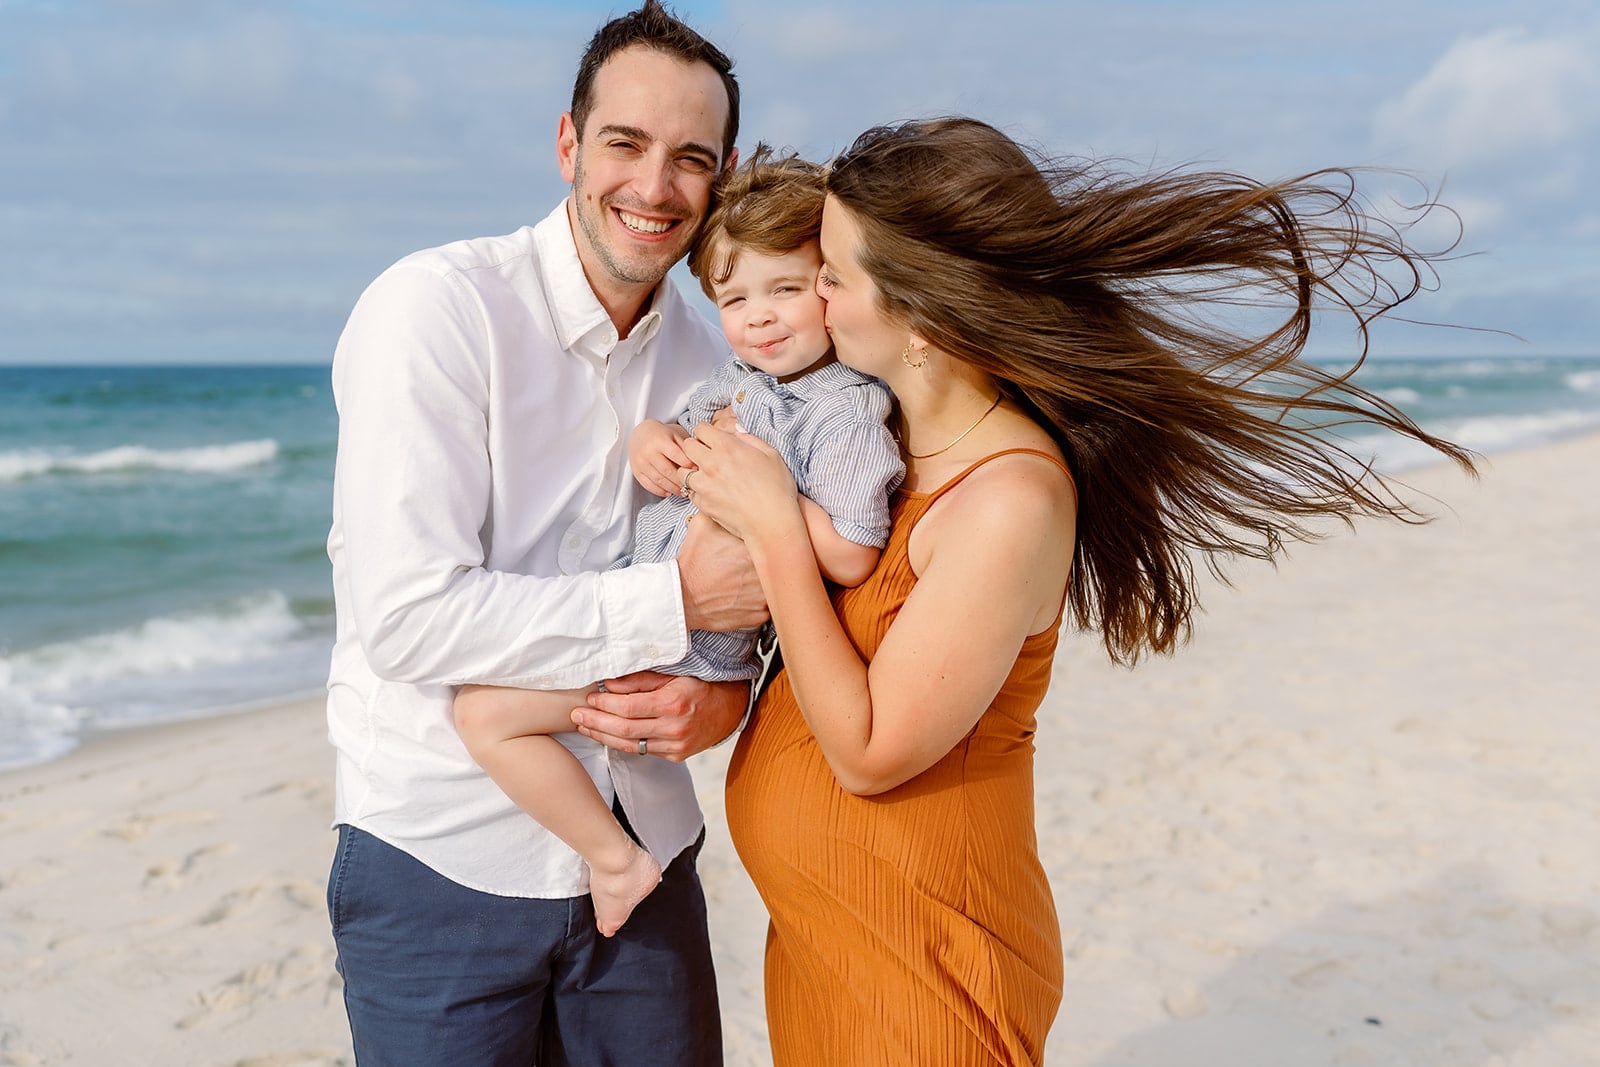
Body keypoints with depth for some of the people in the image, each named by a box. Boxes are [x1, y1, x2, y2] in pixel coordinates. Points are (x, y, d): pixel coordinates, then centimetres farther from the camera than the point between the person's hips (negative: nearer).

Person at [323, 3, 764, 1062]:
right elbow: (408, 618, -22)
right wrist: (677, 600, -22)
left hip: (643, 853, 5)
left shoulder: (711, 360, 3)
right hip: (445, 857, -5)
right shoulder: (437, 307, -15)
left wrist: (725, 694, -12)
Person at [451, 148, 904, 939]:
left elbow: (851, 558, -25)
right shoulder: (735, 377, 9)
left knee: (487, 713, -14)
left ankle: (616, 858, 0)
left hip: (692, 633, -10)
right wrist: (653, 439, 0)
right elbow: (683, 443, 24)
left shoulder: (848, 409, -18)